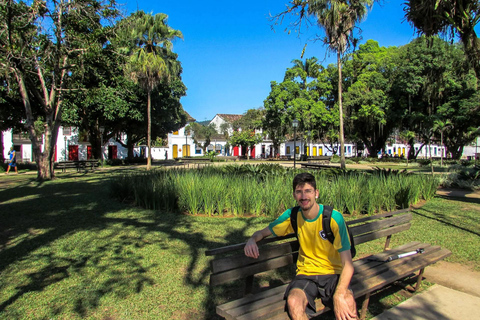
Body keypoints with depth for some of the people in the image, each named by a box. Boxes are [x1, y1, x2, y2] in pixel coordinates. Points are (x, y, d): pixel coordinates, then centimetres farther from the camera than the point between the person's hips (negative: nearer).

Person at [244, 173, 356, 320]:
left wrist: (339, 295, -32)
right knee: (293, 302, -30)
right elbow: (263, 232, 11)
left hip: (333, 273, -2)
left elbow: (347, 264, -15)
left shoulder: (334, 217, -13)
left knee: (348, 302, -35)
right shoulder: (292, 215, -2)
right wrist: (252, 240, -14)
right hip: (306, 273, 3)